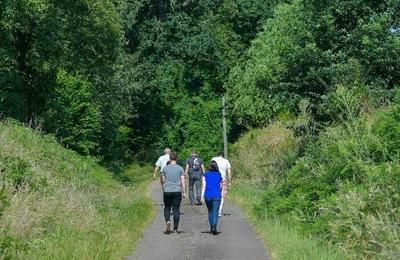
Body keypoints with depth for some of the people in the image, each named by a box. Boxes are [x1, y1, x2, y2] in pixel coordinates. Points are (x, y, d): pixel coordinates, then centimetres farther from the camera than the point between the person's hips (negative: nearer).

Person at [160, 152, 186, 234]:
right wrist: (183, 192, 4)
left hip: (167, 191, 0)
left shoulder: (165, 168, 3)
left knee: (167, 208, 13)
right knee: (176, 209, 4)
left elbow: (162, 180, 10)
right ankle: (175, 228, 4)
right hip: (177, 191, 0)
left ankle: (168, 221, -14)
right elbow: (183, 181, -2)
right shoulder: (180, 168, 1)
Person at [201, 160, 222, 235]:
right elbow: (220, 186, 10)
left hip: (208, 195, 1)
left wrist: (202, 195, -8)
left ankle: (211, 227, 26)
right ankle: (214, 227, -19)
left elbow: (204, 186, -6)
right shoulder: (219, 175, 2)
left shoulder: (205, 175, 0)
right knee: (215, 212, -3)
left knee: (210, 212, 18)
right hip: (217, 195, -1)